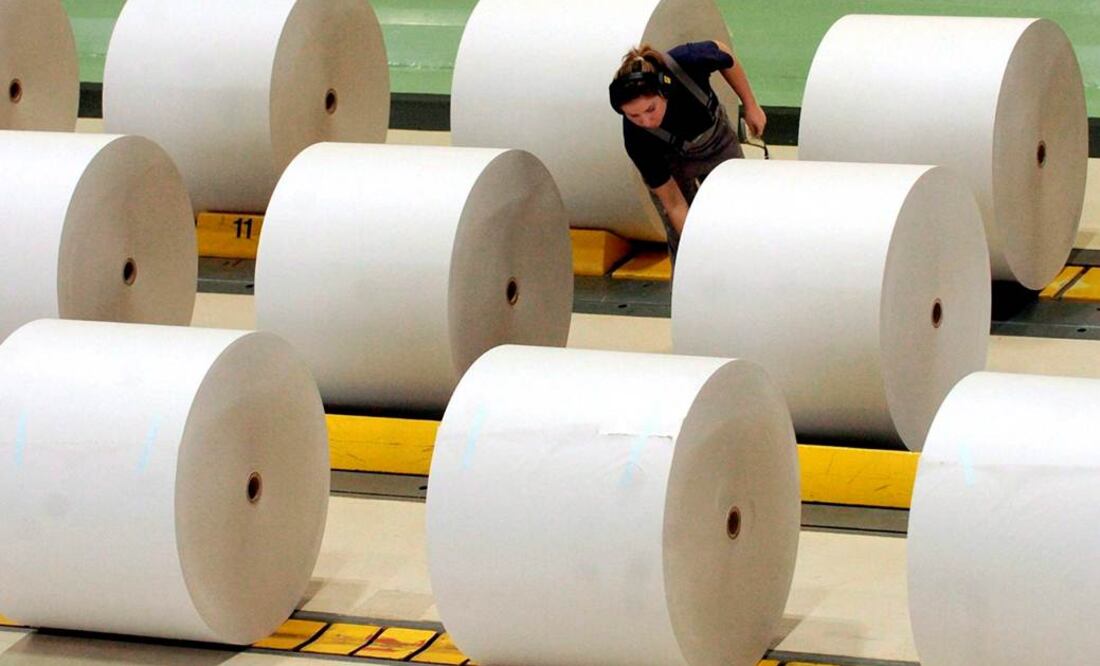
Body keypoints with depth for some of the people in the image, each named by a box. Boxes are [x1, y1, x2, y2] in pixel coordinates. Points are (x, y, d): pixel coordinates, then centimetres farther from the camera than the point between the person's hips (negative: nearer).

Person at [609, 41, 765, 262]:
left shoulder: (686, 63, -41)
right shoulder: (637, 139, -40)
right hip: (672, 164, -2)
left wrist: (750, 106, -6)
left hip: (719, 143, 2)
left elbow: (725, 56, -15)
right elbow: (673, 204, -29)